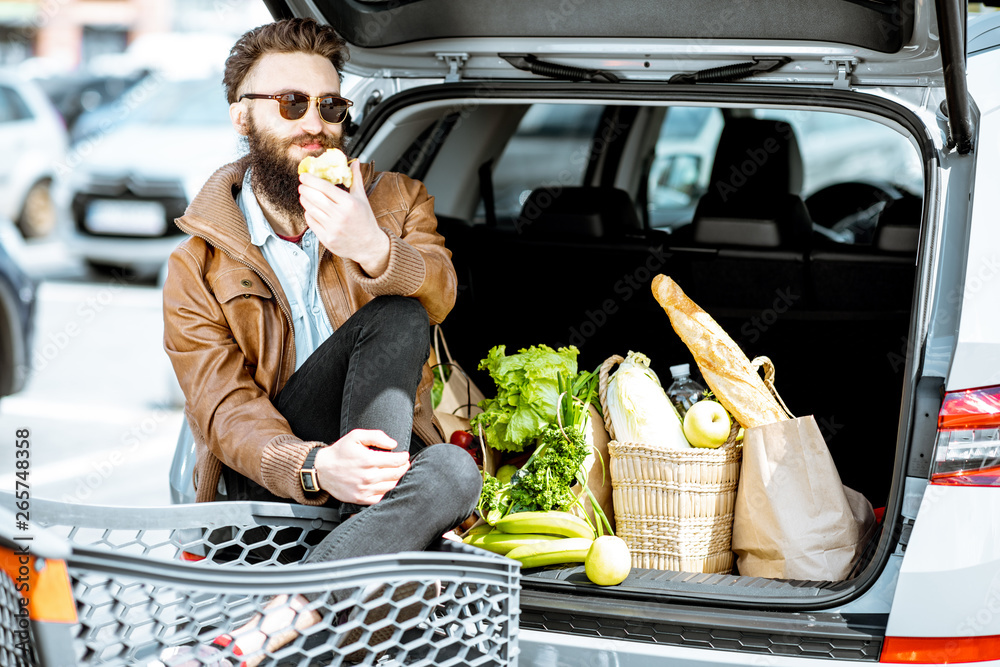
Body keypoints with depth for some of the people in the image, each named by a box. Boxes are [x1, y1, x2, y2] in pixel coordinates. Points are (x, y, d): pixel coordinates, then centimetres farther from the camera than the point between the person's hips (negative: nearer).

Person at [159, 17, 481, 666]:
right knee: (391, 321, -28)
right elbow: (222, 406, -11)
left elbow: (438, 295, -14)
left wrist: (375, 251, -38)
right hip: (264, 471, -2)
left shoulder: (394, 200, 7)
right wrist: (311, 466, -33)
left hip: (378, 442, 3)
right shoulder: (197, 268, 1)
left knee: (453, 473, -35)